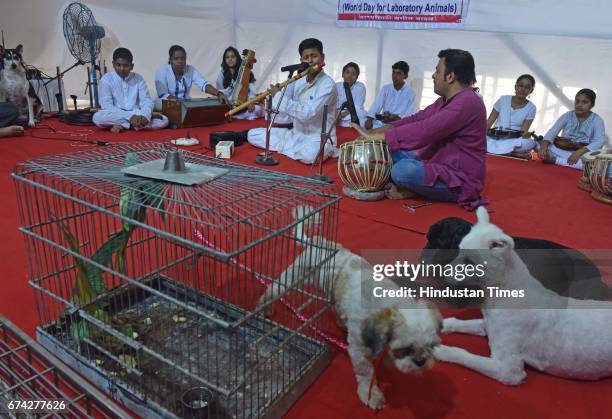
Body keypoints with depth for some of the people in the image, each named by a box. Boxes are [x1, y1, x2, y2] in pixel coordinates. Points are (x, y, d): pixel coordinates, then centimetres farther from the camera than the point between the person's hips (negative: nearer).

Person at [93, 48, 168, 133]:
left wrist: (145, 115, -26)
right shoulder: (106, 79, -3)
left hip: (136, 116, 3)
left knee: (163, 120, -20)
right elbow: (106, 106, -13)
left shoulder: (138, 79, 5)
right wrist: (130, 116, -27)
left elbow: (146, 101, -1)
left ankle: (121, 126, -20)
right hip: (116, 116, -2)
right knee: (97, 117, -34)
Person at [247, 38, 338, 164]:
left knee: (309, 155, -42)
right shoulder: (299, 82, 7)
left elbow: (307, 114, -26)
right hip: (296, 134, 7)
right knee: (253, 134, 3)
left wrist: (279, 96, -19)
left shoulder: (327, 84, -15)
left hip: (319, 138, -7)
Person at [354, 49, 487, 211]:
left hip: (459, 180, -10)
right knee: (390, 151, 12)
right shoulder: (447, 100, 10)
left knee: (403, 170, -33)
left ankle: (409, 189, -2)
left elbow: (424, 131, -28)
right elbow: (417, 119, 6)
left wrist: (375, 136, -23)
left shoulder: (466, 103, -22)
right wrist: (375, 131, -6)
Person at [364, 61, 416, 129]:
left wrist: (395, 117, -24)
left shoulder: (410, 92, 0)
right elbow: (376, 105, 0)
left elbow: (411, 116, -6)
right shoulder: (385, 88, 12)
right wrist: (369, 119, -20)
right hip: (383, 122, 4)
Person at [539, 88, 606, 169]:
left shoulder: (597, 120, -3)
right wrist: (544, 144, -31)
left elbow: (599, 141, -17)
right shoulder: (567, 115, 4)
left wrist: (580, 152, -33)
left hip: (583, 153, -1)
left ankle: (554, 160, -34)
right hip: (562, 150, 1)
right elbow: (553, 130, -9)